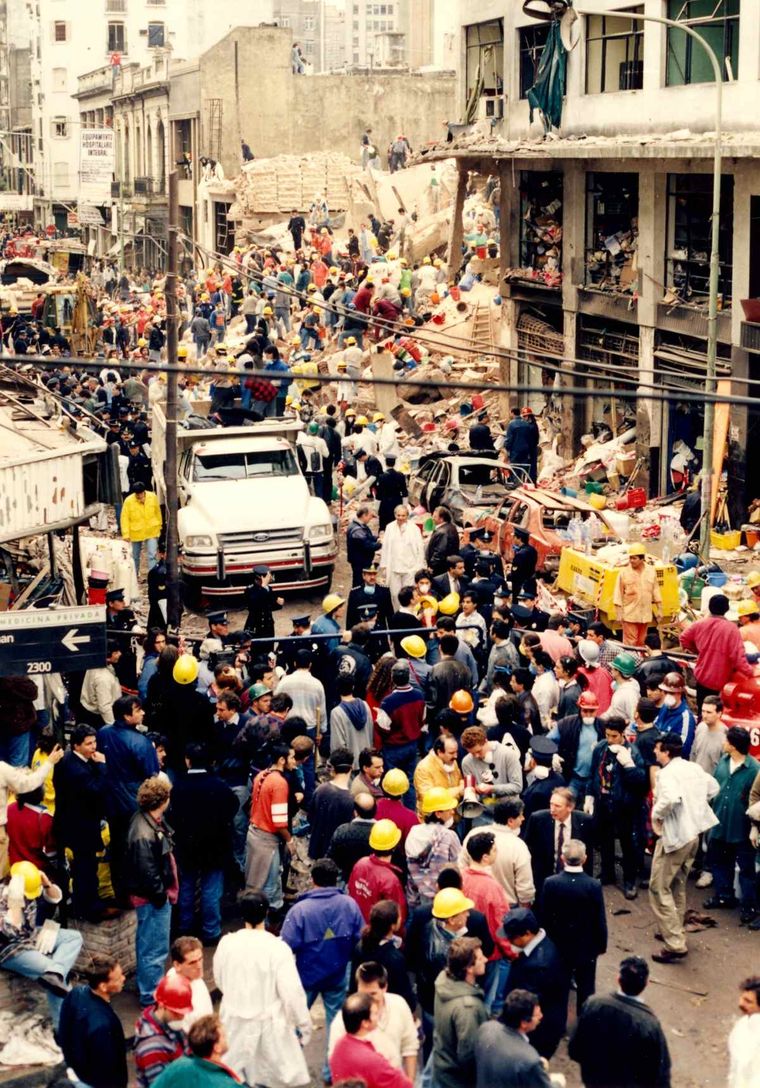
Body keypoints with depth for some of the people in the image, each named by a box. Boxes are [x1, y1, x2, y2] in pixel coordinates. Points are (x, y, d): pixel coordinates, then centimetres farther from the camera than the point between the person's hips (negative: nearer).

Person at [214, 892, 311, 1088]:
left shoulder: (226, 943, -8)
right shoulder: (277, 948, -20)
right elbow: (292, 992, -18)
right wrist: (303, 1025, -4)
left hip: (235, 1023, 4)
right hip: (269, 1025, -4)